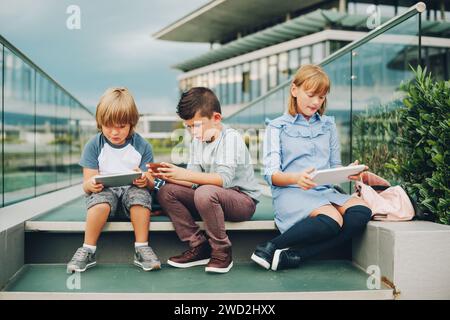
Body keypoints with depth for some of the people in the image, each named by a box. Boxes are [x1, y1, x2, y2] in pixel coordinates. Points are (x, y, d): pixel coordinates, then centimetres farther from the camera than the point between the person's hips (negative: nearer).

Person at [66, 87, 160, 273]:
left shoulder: (142, 146, 1)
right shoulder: (94, 146, 1)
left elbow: (151, 184, 1)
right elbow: (86, 183, -1)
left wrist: (145, 180, -25)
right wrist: (91, 184, -27)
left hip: (132, 190, 0)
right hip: (103, 191, 0)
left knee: (140, 193, -34)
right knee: (101, 199, -35)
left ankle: (142, 248, -25)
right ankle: (88, 251, -21)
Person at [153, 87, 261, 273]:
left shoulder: (231, 138, -15)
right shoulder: (197, 142, 7)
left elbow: (224, 179, -30)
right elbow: (194, 182, 0)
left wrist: (184, 174, -35)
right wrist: (169, 177, -18)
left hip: (243, 200, -7)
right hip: (213, 198, 8)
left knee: (205, 192, -37)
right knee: (166, 192, -7)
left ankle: (222, 252, -18)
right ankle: (199, 247, -7)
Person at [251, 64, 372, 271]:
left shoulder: (328, 125, 20)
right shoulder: (277, 127, 7)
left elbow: (334, 167, 19)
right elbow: (271, 174, -3)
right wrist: (296, 178, -25)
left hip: (325, 191, 5)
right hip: (291, 192, -5)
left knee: (361, 212, -26)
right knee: (332, 220, -33)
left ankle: (296, 256, -26)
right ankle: (271, 248, -19)